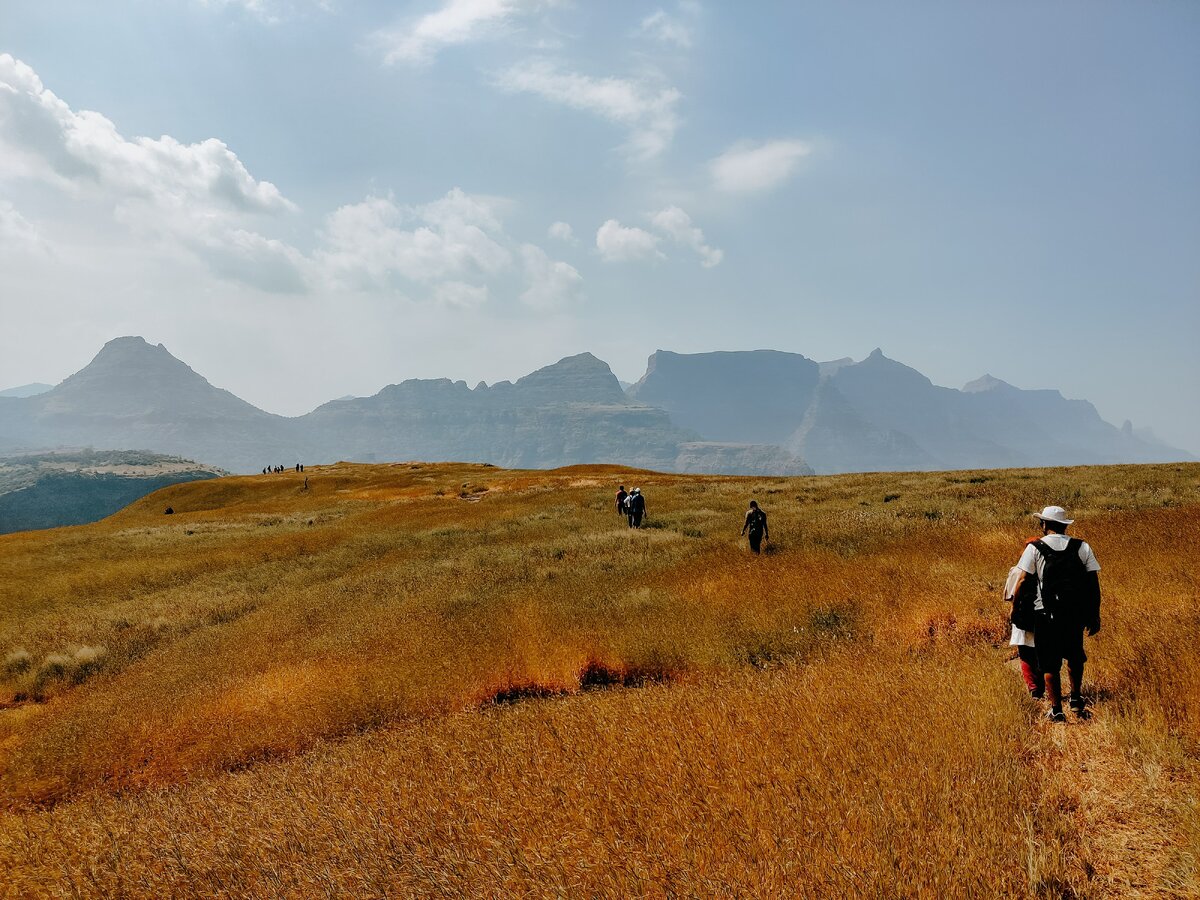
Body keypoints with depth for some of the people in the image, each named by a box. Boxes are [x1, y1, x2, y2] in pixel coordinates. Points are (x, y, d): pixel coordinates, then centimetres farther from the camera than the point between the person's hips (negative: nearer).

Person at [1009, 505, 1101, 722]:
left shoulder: (1034, 548, -3)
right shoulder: (1082, 547, 4)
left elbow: (1023, 580, -10)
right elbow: (1093, 583, 2)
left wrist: (1014, 603, 4)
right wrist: (1095, 615, 7)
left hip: (1046, 614, -3)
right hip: (1076, 612, 3)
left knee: (1050, 663, 7)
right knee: (1075, 656, 25)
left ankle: (1056, 710, 8)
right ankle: (1076, 700, 27)